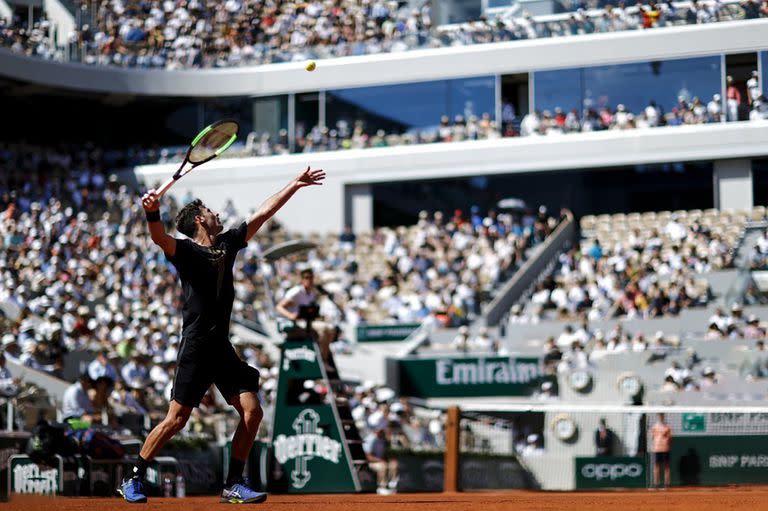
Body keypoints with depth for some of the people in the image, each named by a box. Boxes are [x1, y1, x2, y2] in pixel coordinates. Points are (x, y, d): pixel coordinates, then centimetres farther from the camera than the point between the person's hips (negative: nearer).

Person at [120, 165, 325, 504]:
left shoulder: (227, 244, 15)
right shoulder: (186, 251, -5)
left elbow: (262, 213, 21)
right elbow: (160, 238, -27)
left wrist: (295, 185, 22)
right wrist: (152, 212, -47)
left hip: (222, 347, 7)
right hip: (196, 346, -7)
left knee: (252, 412, -2)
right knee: (176, 420, -7)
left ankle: (233, 485, 7)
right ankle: (133, 480, 5)